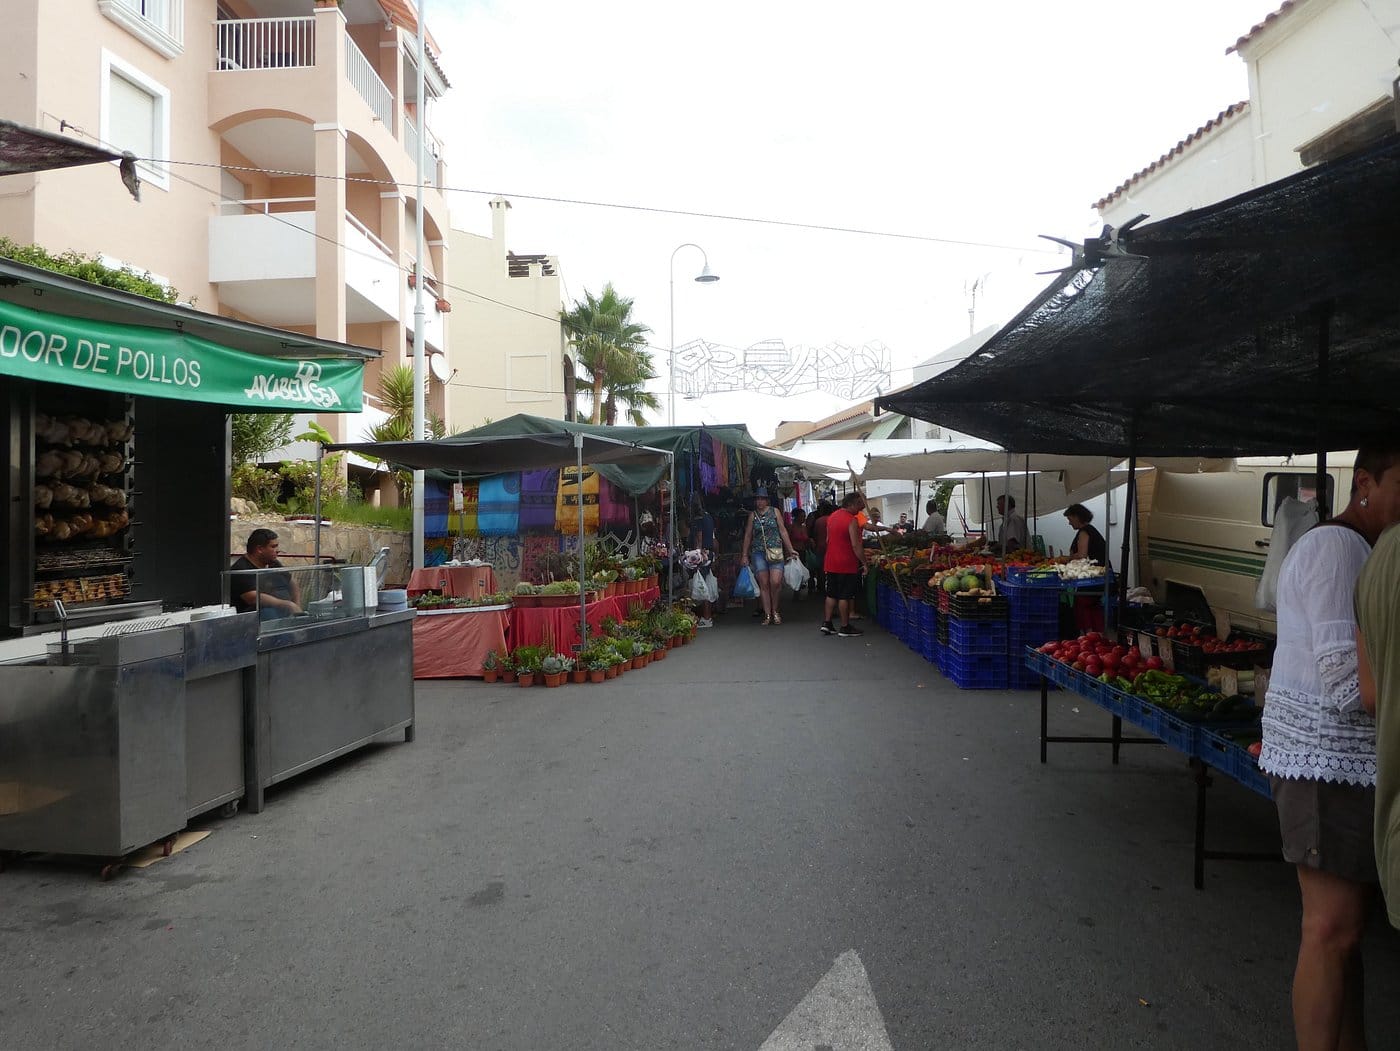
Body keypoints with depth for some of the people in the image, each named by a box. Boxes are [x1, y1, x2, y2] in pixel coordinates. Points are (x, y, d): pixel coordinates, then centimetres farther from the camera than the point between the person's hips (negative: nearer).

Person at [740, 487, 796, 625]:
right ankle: (767, 614, 6)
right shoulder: (752, 515, 9)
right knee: (763, 584, -1)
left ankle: (775, 610, 7)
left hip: (775, 551, -1)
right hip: (758, 552, 1)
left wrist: (790, 549, 5)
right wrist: (745, 555, 10)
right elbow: (748, 535, 12)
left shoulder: (774, 511, 6)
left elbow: (783, 531, 7)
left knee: (775, 582, -13)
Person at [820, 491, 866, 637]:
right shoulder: (851, 521, -16)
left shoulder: (831, 517, 10)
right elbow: (856, 545, -19)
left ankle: (827, 624, 16)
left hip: (831, 563, 8)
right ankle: (845, 628, 7)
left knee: (831, 594, 14)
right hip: (846, 565, -8)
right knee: (845, 596, 0)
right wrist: (864, 563, -12)